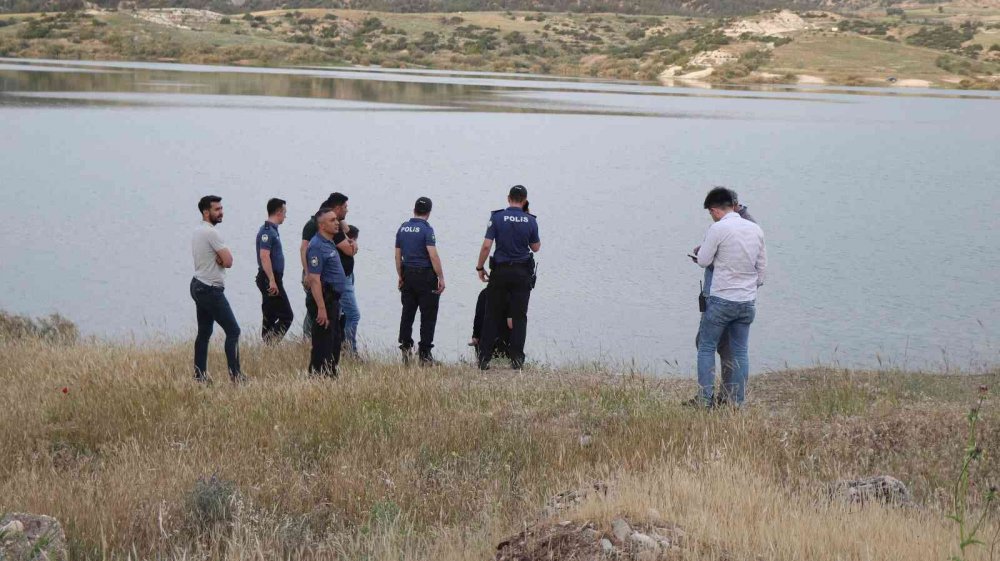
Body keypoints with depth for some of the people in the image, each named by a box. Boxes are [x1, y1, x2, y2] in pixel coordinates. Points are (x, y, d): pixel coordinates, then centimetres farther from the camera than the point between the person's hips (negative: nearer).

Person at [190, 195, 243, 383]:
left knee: (204, 332, 13)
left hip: (199, 286, 10)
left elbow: (224, 259, 13)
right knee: (233, 331, -8)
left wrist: (221, 256, -8)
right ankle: (235, 374, -11)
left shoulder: (198, 231, 14)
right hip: (211, 290, -10)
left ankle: (200, 375, 14)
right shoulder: (211, 233, -17)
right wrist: (225, 254, -1)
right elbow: (228, 261, -19)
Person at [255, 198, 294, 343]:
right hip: (270, 279, -10)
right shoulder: (267, 231, -16)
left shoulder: (271, 230, 16)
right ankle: (270, 344, -12)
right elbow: (264, 256, -24)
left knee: (270, 317, 12)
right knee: (286, 316, -10)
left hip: (270, 280, 10)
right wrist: (272, 281, -27)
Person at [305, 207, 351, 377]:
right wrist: (321, 308, -27)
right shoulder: (317, 246, -17)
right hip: (324, 299, -10)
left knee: (335, 343, 16)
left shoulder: (329, 243, 14)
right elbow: (314, 279, -23)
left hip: (333, 299, 10)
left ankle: (331, 376, 23)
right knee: (323, 345, -7)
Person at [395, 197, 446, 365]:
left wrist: (401, 277, 20)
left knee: (407, 312, 14)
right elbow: (433, 255, -18)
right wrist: (441, 277, -13)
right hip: (426, 275, -6)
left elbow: (398, 255, 12)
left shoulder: (403, 228, 8)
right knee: (428, 316, 0)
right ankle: (424, 354, 0)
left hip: (408, 274, 6)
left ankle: (405, 345, 9)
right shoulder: (426, 229, -12)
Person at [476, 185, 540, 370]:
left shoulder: (497, 217, -5)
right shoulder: (530, 221, -1)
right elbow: (536, 247, 9)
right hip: (522, 273, 1)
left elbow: (486, 246, -9)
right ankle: (517, 359, 2)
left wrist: (480, 268, 2)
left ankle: (484, 359, 3)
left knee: (493, 316, 5)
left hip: (500, 271, -1)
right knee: (519, 317, 6)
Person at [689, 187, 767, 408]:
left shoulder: (718, 229, -14)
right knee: (740, 351, 12)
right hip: (748, 301, 6)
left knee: (706, 347, 5)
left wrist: (700, 251, 13)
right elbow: (762, 264, 12)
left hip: (722, 300, -6)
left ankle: (705, 399, 3)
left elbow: (704, 261, -7)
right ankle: (737, 401, 13)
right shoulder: (756, 229, 5)